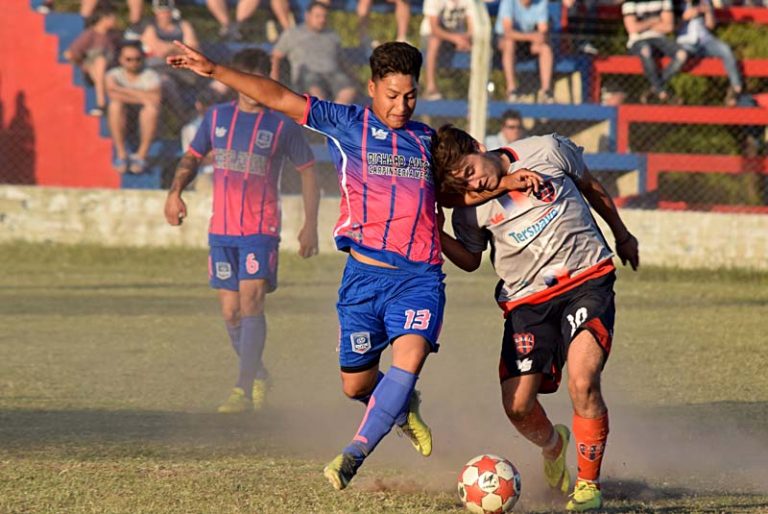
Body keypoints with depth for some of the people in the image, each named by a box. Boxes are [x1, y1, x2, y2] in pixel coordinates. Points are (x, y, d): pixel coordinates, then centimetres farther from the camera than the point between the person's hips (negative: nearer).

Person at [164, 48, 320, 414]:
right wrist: (175, 191, 2)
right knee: (230, 312, 6)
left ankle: (243, 391, -17)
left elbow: (308, 172, 4)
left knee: (250, 304, -16)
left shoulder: (282, 125, -2)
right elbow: (192, 157, 20)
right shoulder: (216, 117, 8)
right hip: (221, 230, 4)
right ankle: (258, 376, 27)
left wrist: (310, 225, -1)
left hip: (261, 231, -4)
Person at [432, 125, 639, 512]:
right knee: (518, 407, -6)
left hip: (587, 279, -2)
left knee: (582, 383, -22)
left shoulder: (547, 151, -6)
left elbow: (591, 187, 13)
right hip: (527, 300, 2)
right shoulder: (469, 211, -1)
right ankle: (552, 445, 31)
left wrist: (622, 236, 25)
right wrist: (435, 236, -5)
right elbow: (470, 259, 16)